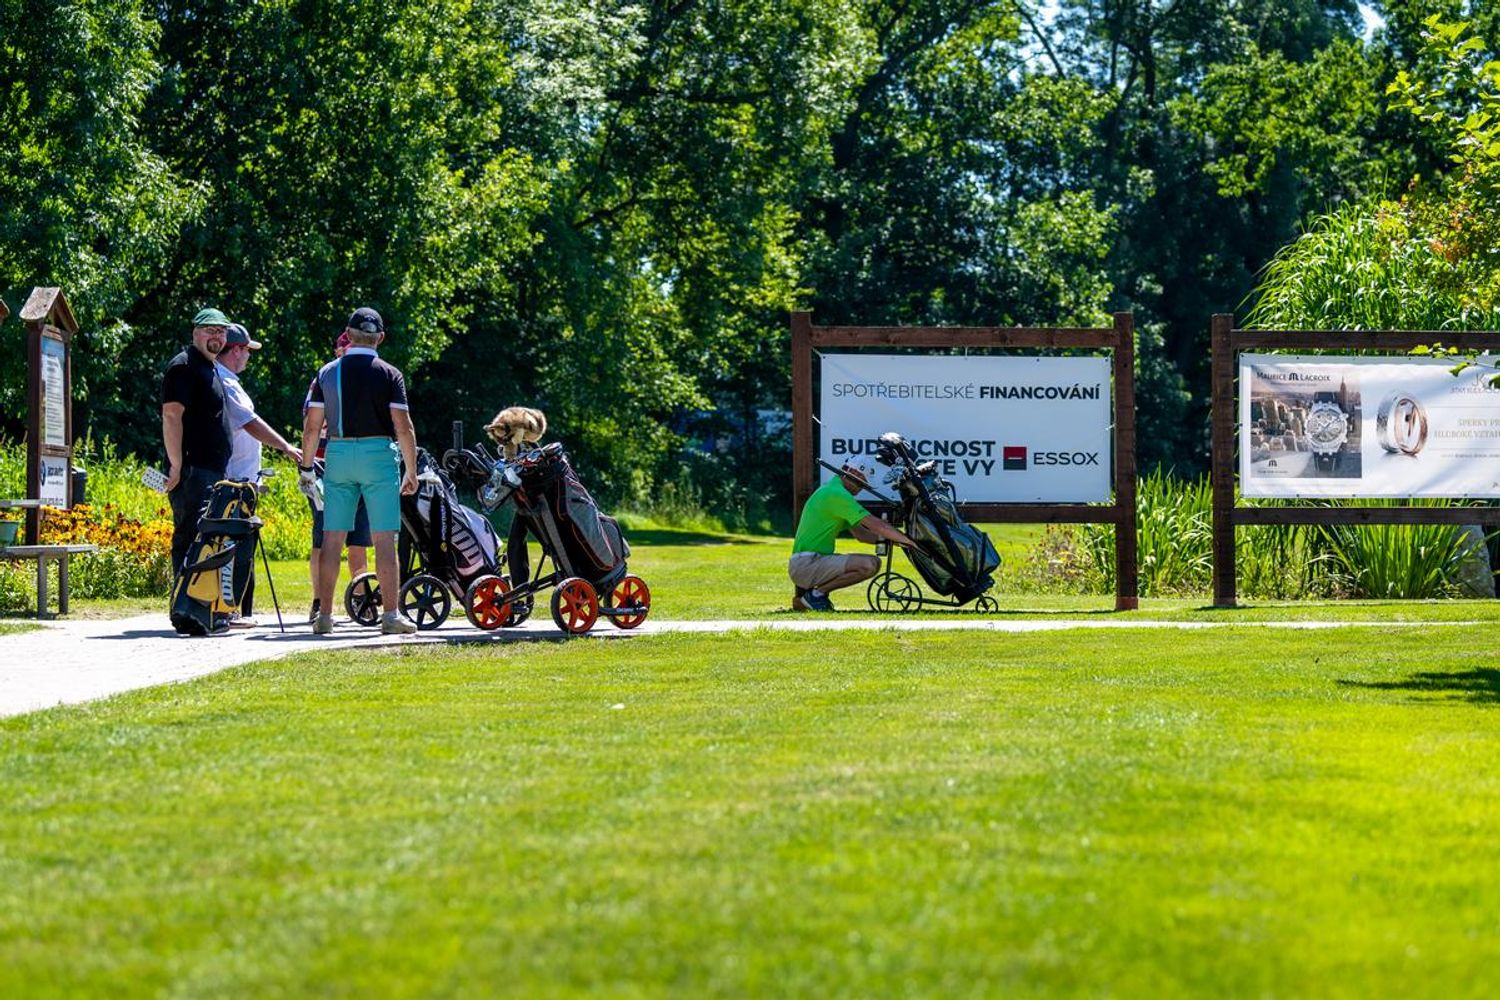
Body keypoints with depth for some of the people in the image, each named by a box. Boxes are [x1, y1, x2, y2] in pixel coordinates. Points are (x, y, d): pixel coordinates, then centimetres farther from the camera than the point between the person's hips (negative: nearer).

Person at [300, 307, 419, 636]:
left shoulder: (328, 373, 6)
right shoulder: (389, 374, -2)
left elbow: (312, 425, 6)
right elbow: (403, 427, -6)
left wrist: (306, 467, 14)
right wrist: (411, 470, 2)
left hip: (337, 453, 3)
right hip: (378, 454, -3)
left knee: (332, 538, 5)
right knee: (384, 539, -2)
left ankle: (324, 614, 4)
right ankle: (391, 615, -5)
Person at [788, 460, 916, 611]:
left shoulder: (828, 491, 21)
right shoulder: (837, 494, -12)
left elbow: (861, 534, 21)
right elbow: (876, 525, -16)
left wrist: (889, 537, 6)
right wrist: (909, 541, -8)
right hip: (807, 564, -11)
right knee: (869, 565, -24)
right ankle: (816, 594, -9)